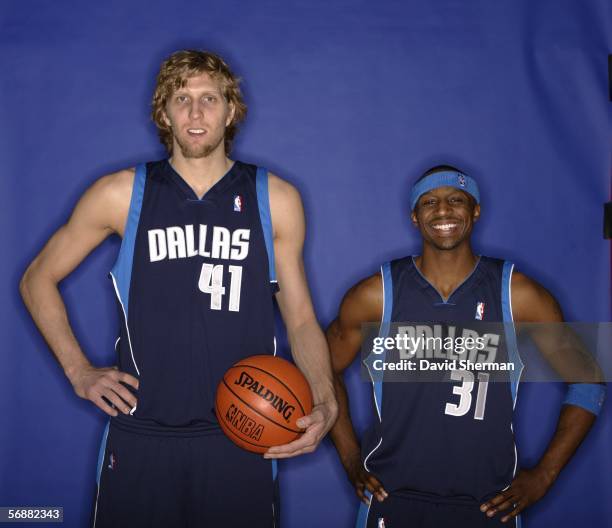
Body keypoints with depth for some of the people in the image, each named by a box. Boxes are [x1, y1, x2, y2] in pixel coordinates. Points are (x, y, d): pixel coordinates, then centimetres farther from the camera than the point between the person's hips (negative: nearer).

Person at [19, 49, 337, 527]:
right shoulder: (122, 194, 2)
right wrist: (78, 371, 3)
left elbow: (301, 319, 7)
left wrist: (325, 403, -9)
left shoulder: (276, 199, 3)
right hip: (141, 438, 0)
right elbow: (39, 279, 12)